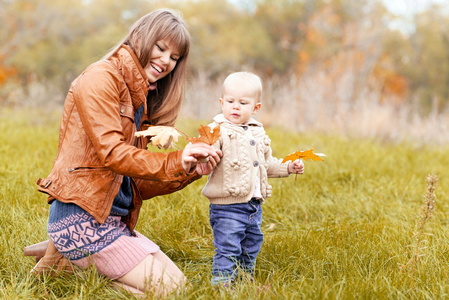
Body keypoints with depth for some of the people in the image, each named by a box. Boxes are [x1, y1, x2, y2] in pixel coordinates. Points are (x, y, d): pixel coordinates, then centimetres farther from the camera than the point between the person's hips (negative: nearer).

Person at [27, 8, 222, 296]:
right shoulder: (101, 78, -7)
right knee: (169, 288, -12)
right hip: (82, 216, -9)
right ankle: (63, 262, -2)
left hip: (114, 219, 9)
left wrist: (189, 172, -2)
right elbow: (112, 153, -19)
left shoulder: (141, 99, 20)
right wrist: (175, 162, -24)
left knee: (179, 281, 8)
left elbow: (137, 185, 12)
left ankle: (68, 257, 10)